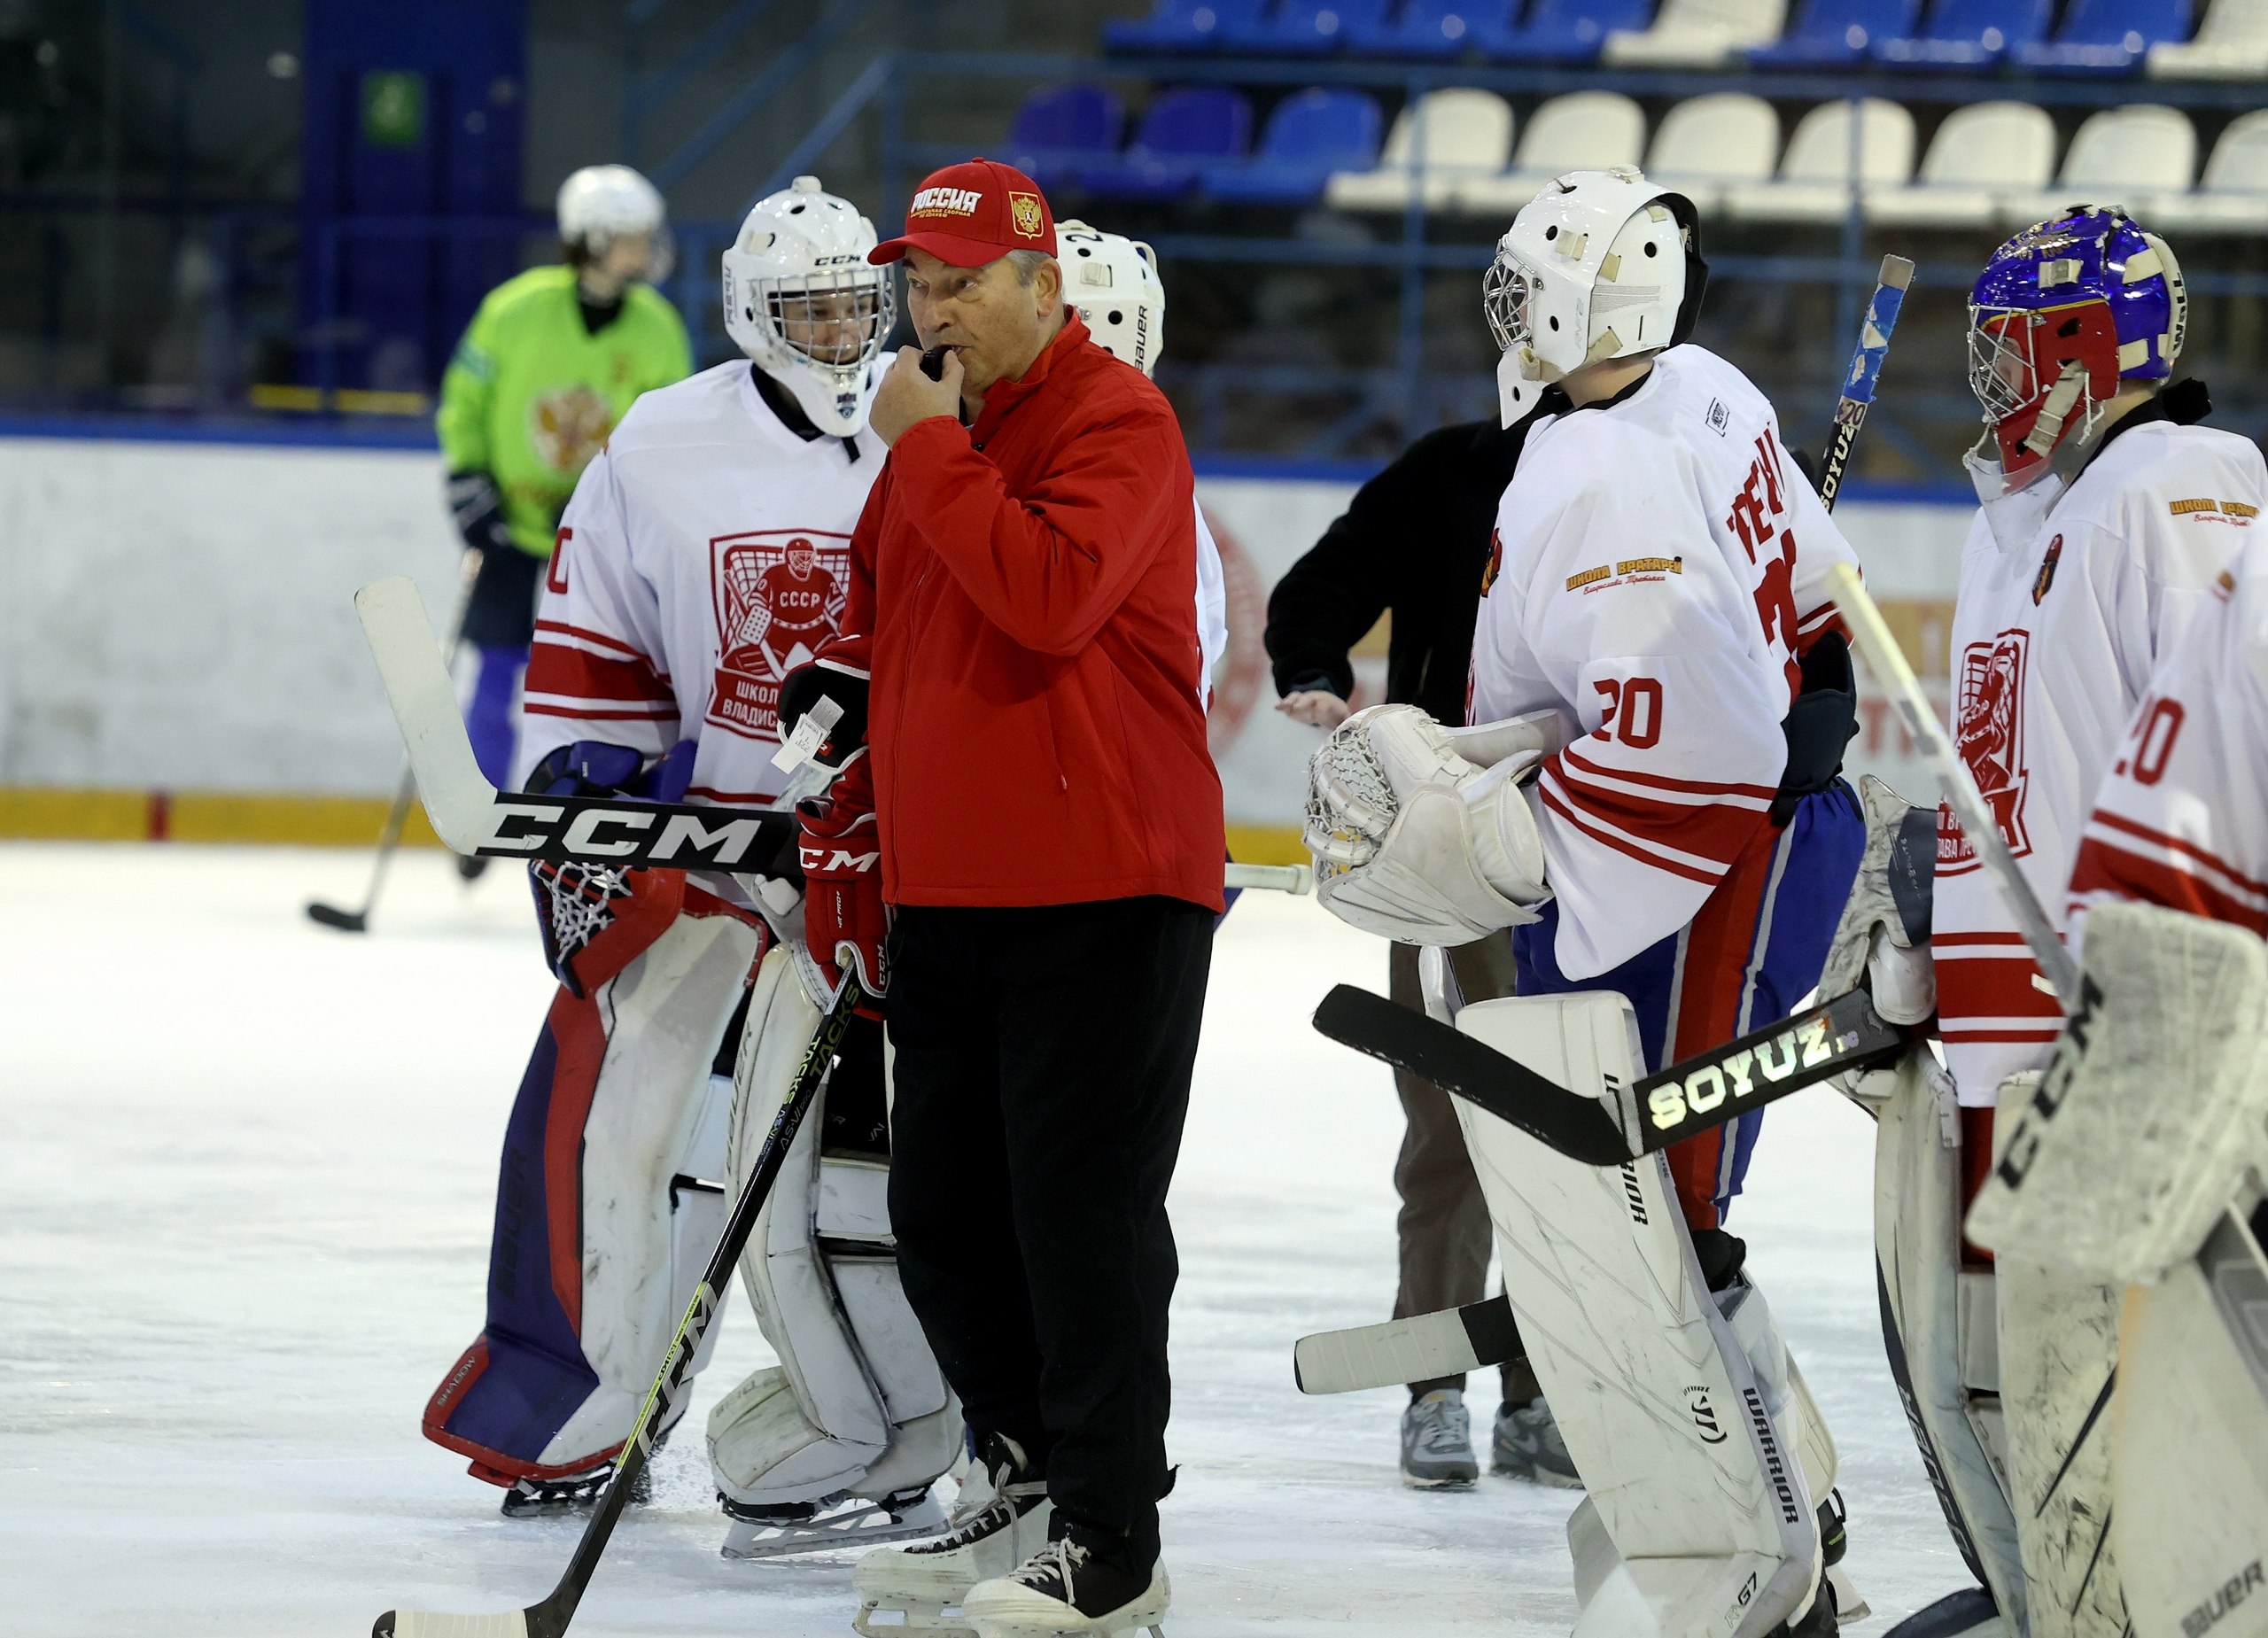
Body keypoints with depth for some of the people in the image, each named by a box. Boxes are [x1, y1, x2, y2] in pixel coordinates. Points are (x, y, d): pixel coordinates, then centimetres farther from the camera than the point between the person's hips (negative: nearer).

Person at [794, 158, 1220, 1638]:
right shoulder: (934, 435, 16)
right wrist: (854, 843, 17)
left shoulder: (1116, 419, -11)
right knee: (945, 1213, 12)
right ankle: (1031, 1487, 25)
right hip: (945, 894, 9)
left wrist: (928, 450, -20)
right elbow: (886, 650, 24)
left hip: (1100, 898, -9)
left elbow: (1051, 597, -28)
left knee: (1083, 1213, -6)